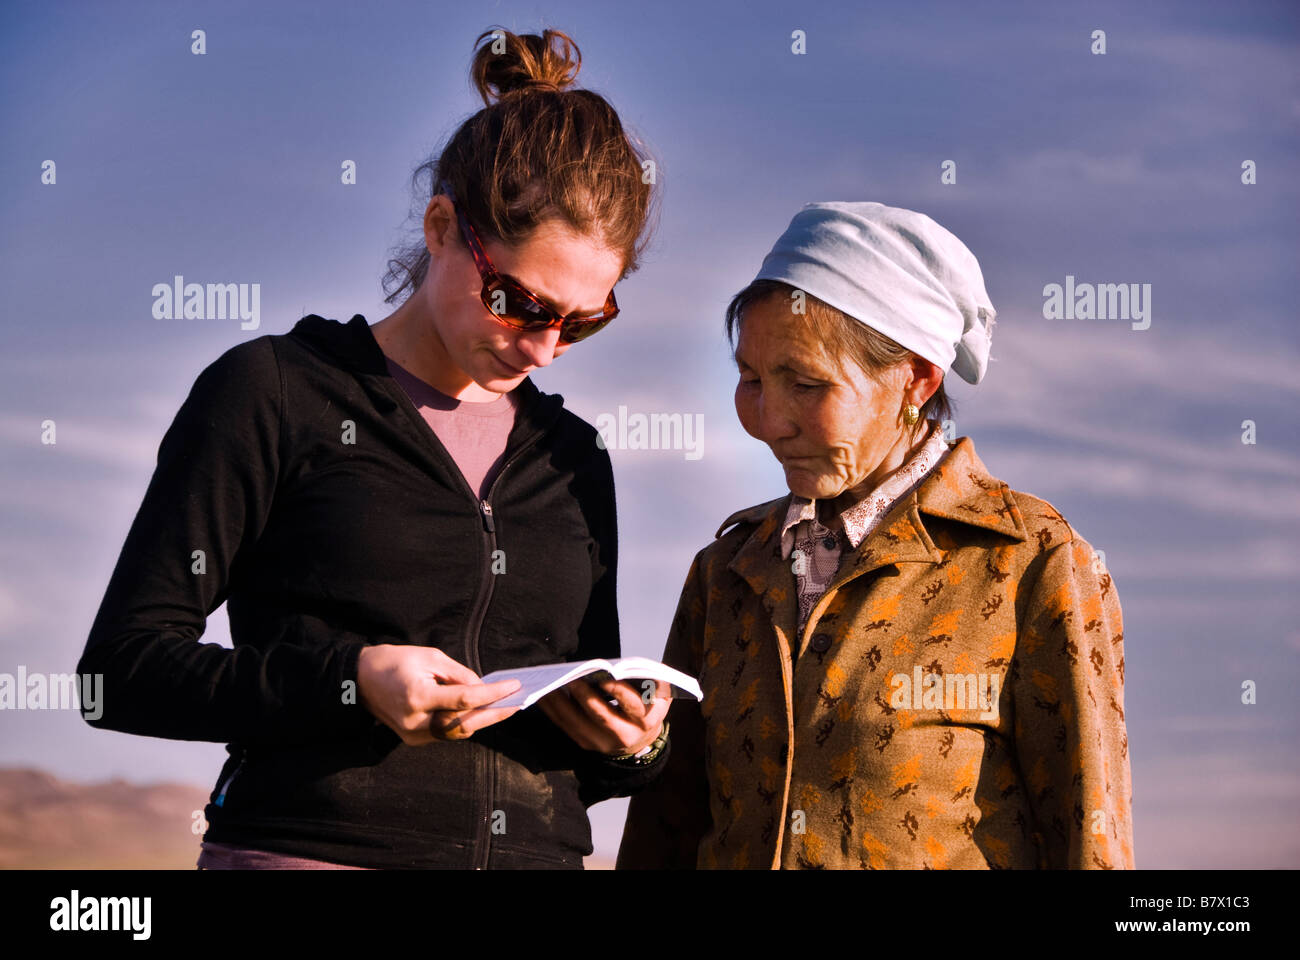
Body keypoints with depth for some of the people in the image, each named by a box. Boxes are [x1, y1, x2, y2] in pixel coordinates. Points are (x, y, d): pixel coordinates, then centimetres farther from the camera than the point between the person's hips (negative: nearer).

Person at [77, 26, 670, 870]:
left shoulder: (572, 460, 16)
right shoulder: (274, 395, 2)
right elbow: (121, 670, -3)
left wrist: (634, 741, 0)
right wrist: (348, 681, -14)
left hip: (538, 849, 4)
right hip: (309, 844, -4)